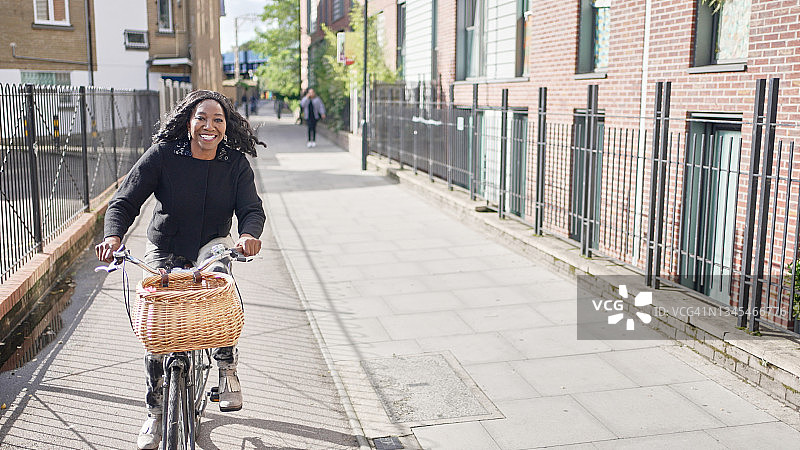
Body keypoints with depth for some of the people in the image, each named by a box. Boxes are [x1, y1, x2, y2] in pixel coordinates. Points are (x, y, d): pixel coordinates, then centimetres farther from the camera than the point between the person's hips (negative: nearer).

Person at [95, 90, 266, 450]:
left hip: (211, 245, 0)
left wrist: (249, 234, -37)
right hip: (164, 251, 0)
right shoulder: (162, 155, -14)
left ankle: (227, 366, -20)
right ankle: (155, 411, 21)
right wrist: (113, 236, -35)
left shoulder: (235, 164, -8)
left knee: (216, 275, -36)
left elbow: (252, 208, -13)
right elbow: (125, 201, -15)